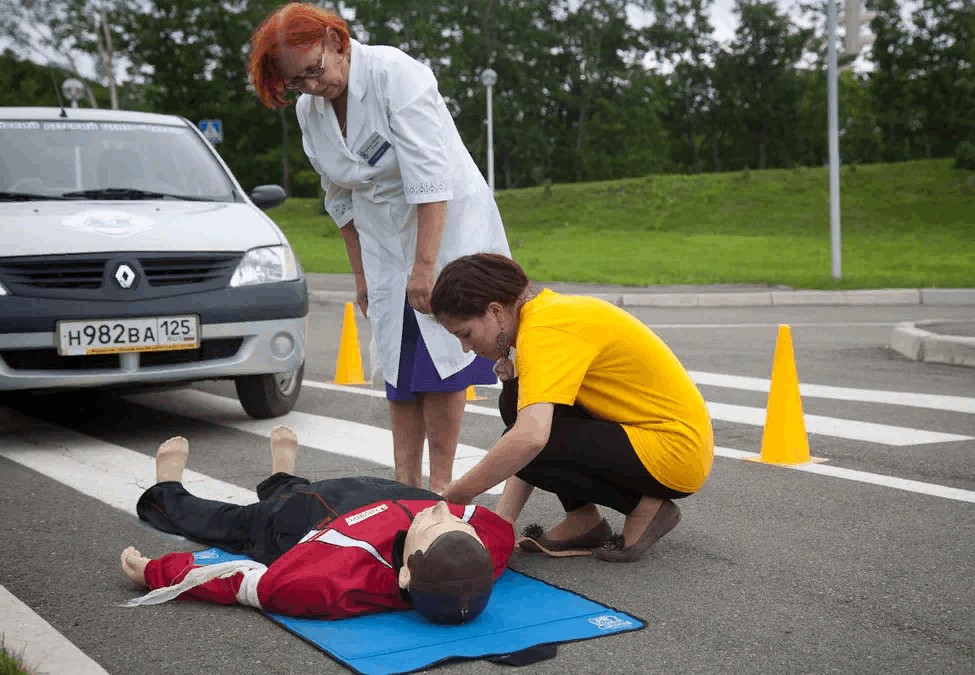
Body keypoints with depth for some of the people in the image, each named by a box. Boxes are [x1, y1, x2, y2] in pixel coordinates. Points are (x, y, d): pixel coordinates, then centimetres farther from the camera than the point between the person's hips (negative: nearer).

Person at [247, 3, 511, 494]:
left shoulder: (396, 75, -20)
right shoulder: (308, 111, 2)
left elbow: (430, 177, -26)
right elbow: (339, 199, 12)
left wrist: (424, 264, -29)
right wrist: (360, 273, 10)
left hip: (448, 227, -6)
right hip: (386, 244, 6)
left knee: (439, 358, -9)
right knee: (397, 360, 3)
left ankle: (440, 485, -3)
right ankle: (406, 482, 7)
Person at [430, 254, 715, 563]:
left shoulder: (544, 331, -22)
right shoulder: (550, 309, 8)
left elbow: (530, 438, -37)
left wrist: (453, 496, -26)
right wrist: (502, 518, 1)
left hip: (676, 453, -10)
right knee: (518, 403, 4)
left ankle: (645, 507, -5)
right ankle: (583, 521, 9)